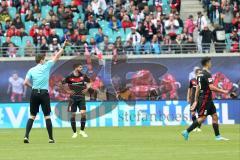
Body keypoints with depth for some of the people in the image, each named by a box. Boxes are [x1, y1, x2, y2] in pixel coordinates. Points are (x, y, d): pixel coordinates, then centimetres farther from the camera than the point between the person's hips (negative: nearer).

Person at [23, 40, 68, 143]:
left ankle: (26, 136, -6)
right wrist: (63, 47, 12)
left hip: (34, 93, 3)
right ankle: (51, 138, 3)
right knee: (47, 116, 3)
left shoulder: (31, 70, 7)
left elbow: (26, 82, -3)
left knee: (32, 116, 7)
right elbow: (56, 57, 6)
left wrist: (32, 86, 14)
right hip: (44, 93, -2)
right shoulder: (46, 66, 1)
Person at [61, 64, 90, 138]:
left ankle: (82, 131, 4)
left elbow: (90, 82, 18)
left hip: (81, 97, 1)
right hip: (73, 98, -1)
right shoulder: (69, 77, -6)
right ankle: (74, 132, 12)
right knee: (73, 115, 1)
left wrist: (87, 89, 7)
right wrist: (67, 91, -3)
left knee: (83, 113, -11)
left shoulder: (83, 76, 1)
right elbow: (62, 85, 5)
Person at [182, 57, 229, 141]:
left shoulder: (200, 74, 14)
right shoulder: (207, 74, -15)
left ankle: (218, 136, 9)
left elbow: (197, 88, 17)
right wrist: (223, 91, -13)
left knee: (215, 116, 9)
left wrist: (196, 101, 20)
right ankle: (187, 132, -9)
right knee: (202, 117, -9)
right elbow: (211, 87, -22)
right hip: (205, 99, -10)